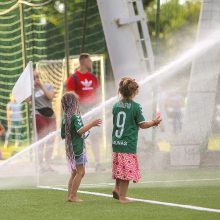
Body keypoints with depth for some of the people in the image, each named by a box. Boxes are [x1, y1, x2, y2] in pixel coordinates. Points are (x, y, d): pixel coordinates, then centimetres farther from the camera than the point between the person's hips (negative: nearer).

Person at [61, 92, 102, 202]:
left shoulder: (64, 118, 9)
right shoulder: (75, 116, -15)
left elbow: (63, 135, 14)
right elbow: (80, 130, -26)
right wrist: (92, 124, -26)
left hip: (70, 148, 9)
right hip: (78, 147, -9)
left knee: (74, 172, 16)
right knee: (80, 172, -5)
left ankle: (69, 195, 14)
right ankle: (73, 196, -7)